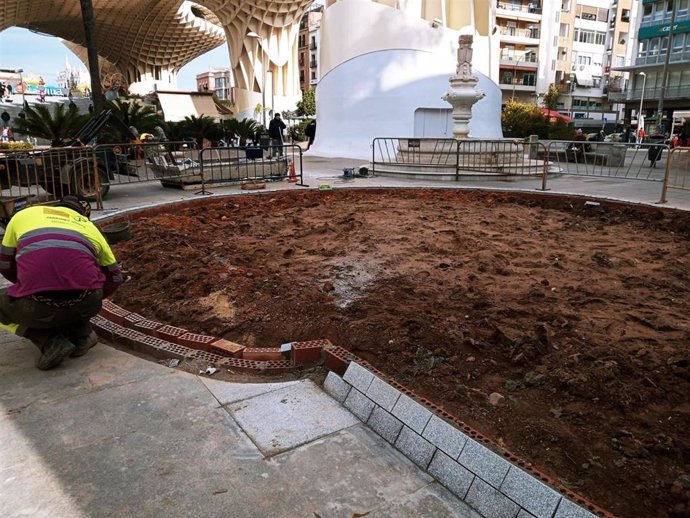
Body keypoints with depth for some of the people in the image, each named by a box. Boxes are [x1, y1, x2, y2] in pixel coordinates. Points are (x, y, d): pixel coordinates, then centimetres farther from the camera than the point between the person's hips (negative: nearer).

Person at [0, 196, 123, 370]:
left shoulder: (23, 214, 26)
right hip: (86, 304, 3)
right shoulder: (89, 226, 28)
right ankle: (81, 336, 22)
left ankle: (51, 342, 10)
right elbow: (115, 278, 33)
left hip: (36, 307, -2)